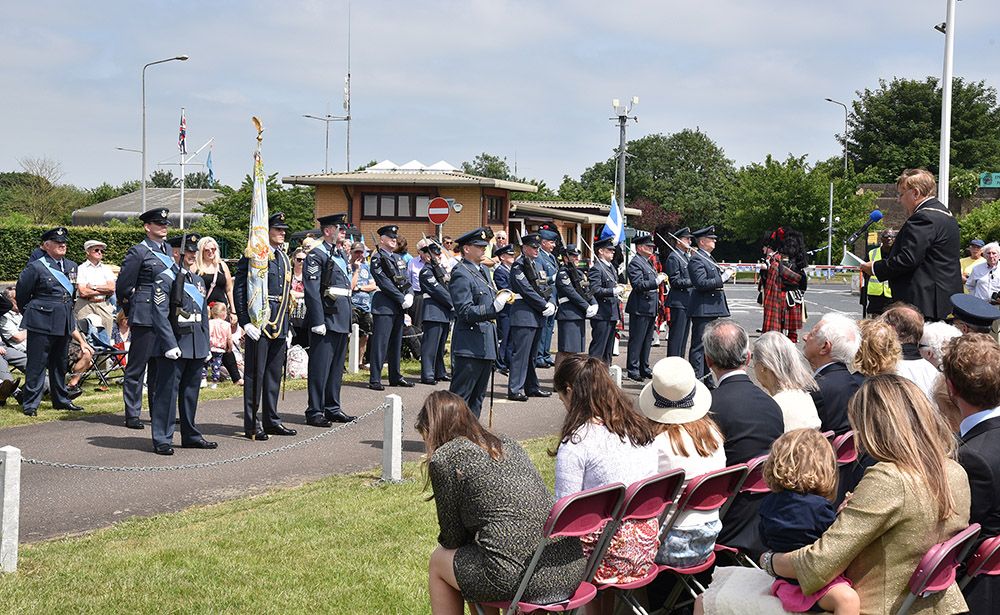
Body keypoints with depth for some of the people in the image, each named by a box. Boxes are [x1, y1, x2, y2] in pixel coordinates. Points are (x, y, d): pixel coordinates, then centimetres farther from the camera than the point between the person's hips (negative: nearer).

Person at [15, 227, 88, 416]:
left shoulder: (71, 266, 11)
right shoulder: (36, 267, -8)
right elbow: (22, 295, 0)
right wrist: (31, 315, 8)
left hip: (64, 323, 6)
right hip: (42, 324, -6)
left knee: (60, 364, 15)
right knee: (36, 364, -2)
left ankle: (61, 400, 25)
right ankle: (30, 404, 5)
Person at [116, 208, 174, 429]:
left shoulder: (169, 250, 13)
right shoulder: (139, 252, -8)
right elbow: (122, 286, -6)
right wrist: (132, 310, 4)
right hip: (145, 317, -7)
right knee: (137, 366, -1)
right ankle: (132, 415, 4)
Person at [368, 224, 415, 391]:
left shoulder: (398, 258, 17)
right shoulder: (377, 258, -8)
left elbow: (405, 280, 15)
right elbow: (385, 283, -15)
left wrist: (409, 295, -5)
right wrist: (402, 299, -15)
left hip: (399, 307, 8)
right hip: (384, 307, -8)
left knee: (396, 343, 13)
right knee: (380, 343, -9)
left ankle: (395, 377, 21)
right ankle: (374, 379, -7)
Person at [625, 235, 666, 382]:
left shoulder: (648, 263, 19)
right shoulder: (635, 263, -12)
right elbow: (638, 284, -23)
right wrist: (657, 281, -26)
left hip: (650, 308, 10)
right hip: (640, 308, -10)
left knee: (647, 340, 14)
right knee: (636, 340, -5)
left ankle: (644, 368, 22)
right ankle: (633, 370, -1)